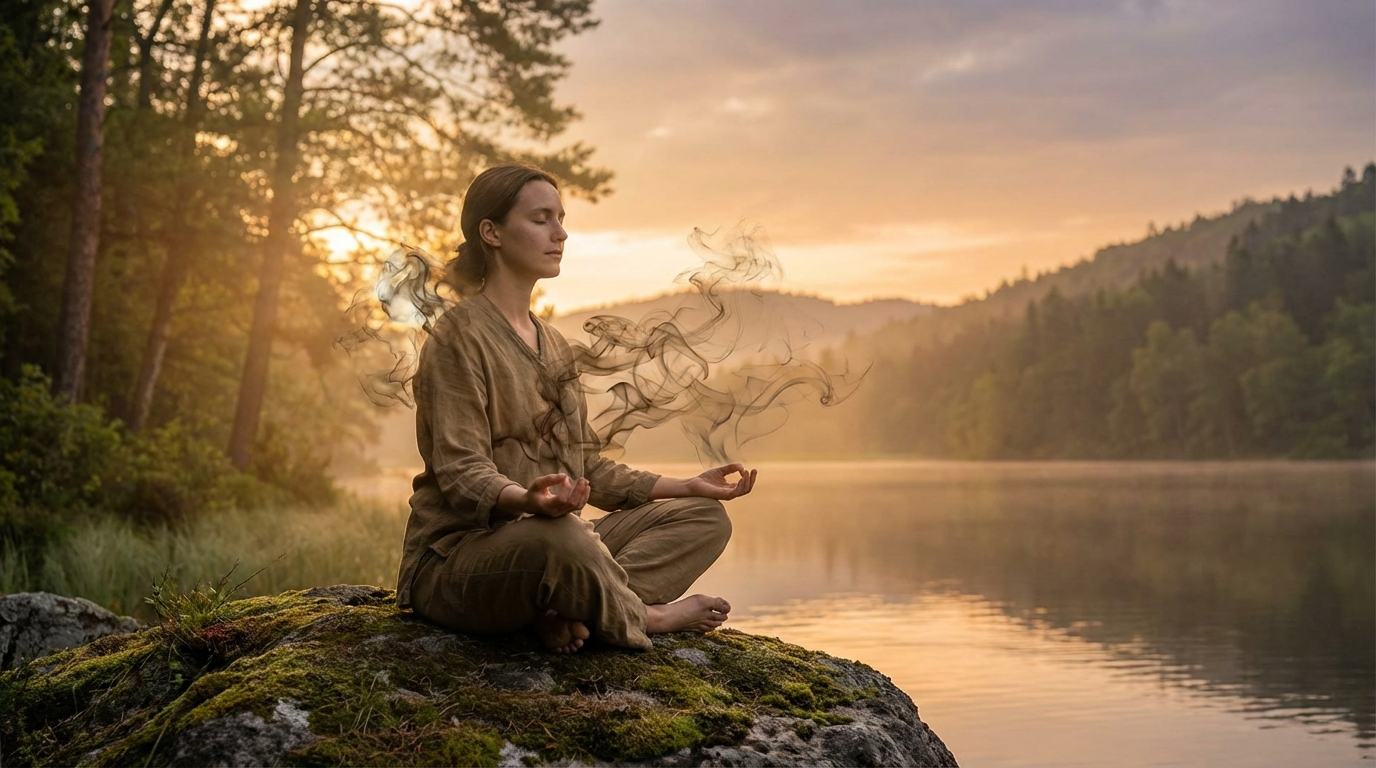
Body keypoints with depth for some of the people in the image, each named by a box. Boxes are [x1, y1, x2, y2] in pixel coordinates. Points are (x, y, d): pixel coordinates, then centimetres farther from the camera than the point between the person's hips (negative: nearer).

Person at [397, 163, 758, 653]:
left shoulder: (551, 343, 19)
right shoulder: (459, 338, -8)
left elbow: (585, 467, 19)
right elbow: (461, 471, -19)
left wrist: (689, 486, 13)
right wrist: (528, 500, -40)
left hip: (551, 540, 9)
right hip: (457, 559, -9)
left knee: (705, 517, -1)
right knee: (561, 536, -41)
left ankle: (570, 611, -21)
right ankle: (643, 618, -10)